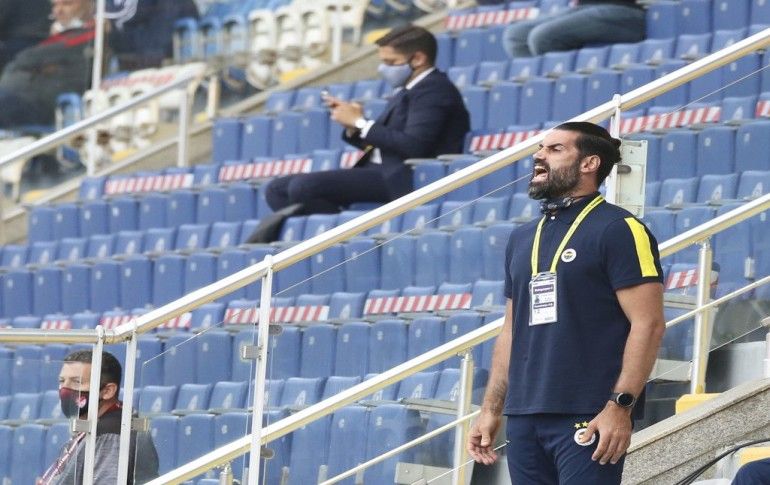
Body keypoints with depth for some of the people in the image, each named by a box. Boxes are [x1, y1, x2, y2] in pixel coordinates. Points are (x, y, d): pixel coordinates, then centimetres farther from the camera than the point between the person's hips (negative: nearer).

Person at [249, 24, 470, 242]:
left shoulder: (434, 89, -9)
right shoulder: (409, 91, 22)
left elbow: (413, 146, -21)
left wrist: (360, 123, -12)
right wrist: (353, 127, 2)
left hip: (400, 178, -11)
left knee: (302, 186, -26)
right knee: (278, 189, 5)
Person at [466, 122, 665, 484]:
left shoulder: (618, 230, -4)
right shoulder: (523, 239, 19)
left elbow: (648, 324, -11)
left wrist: (619, 405, -19)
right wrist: (491, 409, 16)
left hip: (587, 419, -7)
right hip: (524, 418, 7)